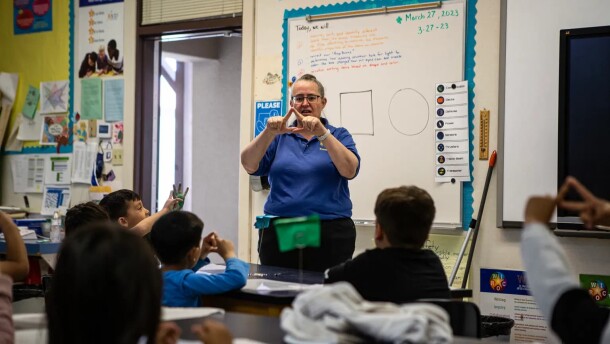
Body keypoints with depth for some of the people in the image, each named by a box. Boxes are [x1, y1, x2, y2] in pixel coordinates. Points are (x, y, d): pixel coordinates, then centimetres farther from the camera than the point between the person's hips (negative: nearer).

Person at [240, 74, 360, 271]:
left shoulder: (338, 136, 8)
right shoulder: (280, 137, 12)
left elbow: (350, 170, -11)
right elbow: (249, 165, -3)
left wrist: (322, 133, -21)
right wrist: (269, 133, -19)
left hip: (330, 234, -1)